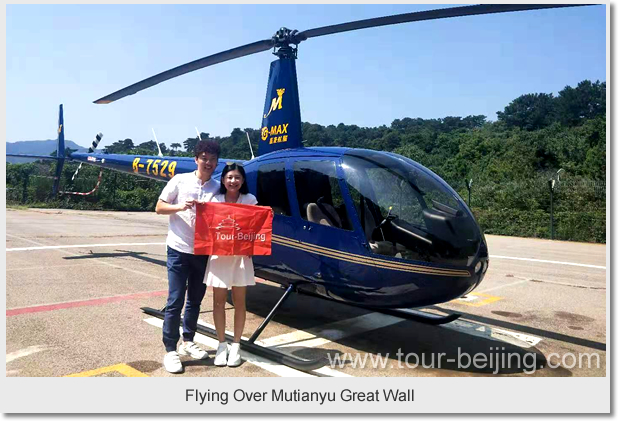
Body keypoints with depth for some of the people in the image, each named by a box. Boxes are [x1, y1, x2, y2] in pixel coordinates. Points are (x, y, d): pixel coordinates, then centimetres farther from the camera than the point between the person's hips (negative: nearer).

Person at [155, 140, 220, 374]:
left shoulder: (218, 188, 5)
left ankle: (188, 342, 30)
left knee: (195, 300, 14)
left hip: (203, 252, 3)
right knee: (175, 301, -1)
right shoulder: (180, 180, -2)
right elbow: (159, 207, 0)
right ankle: (170, 350, 10)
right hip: (179, 249, -3)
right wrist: (180, 207, -16)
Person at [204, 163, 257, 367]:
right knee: (219, 301, 7)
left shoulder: (249, 200, -1)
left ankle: (236, 345, 21)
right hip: (219, 255, 1)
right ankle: (221, 345, 22)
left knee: (239, 302, 7)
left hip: (241, 256, -1)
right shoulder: (215, 200, 3)